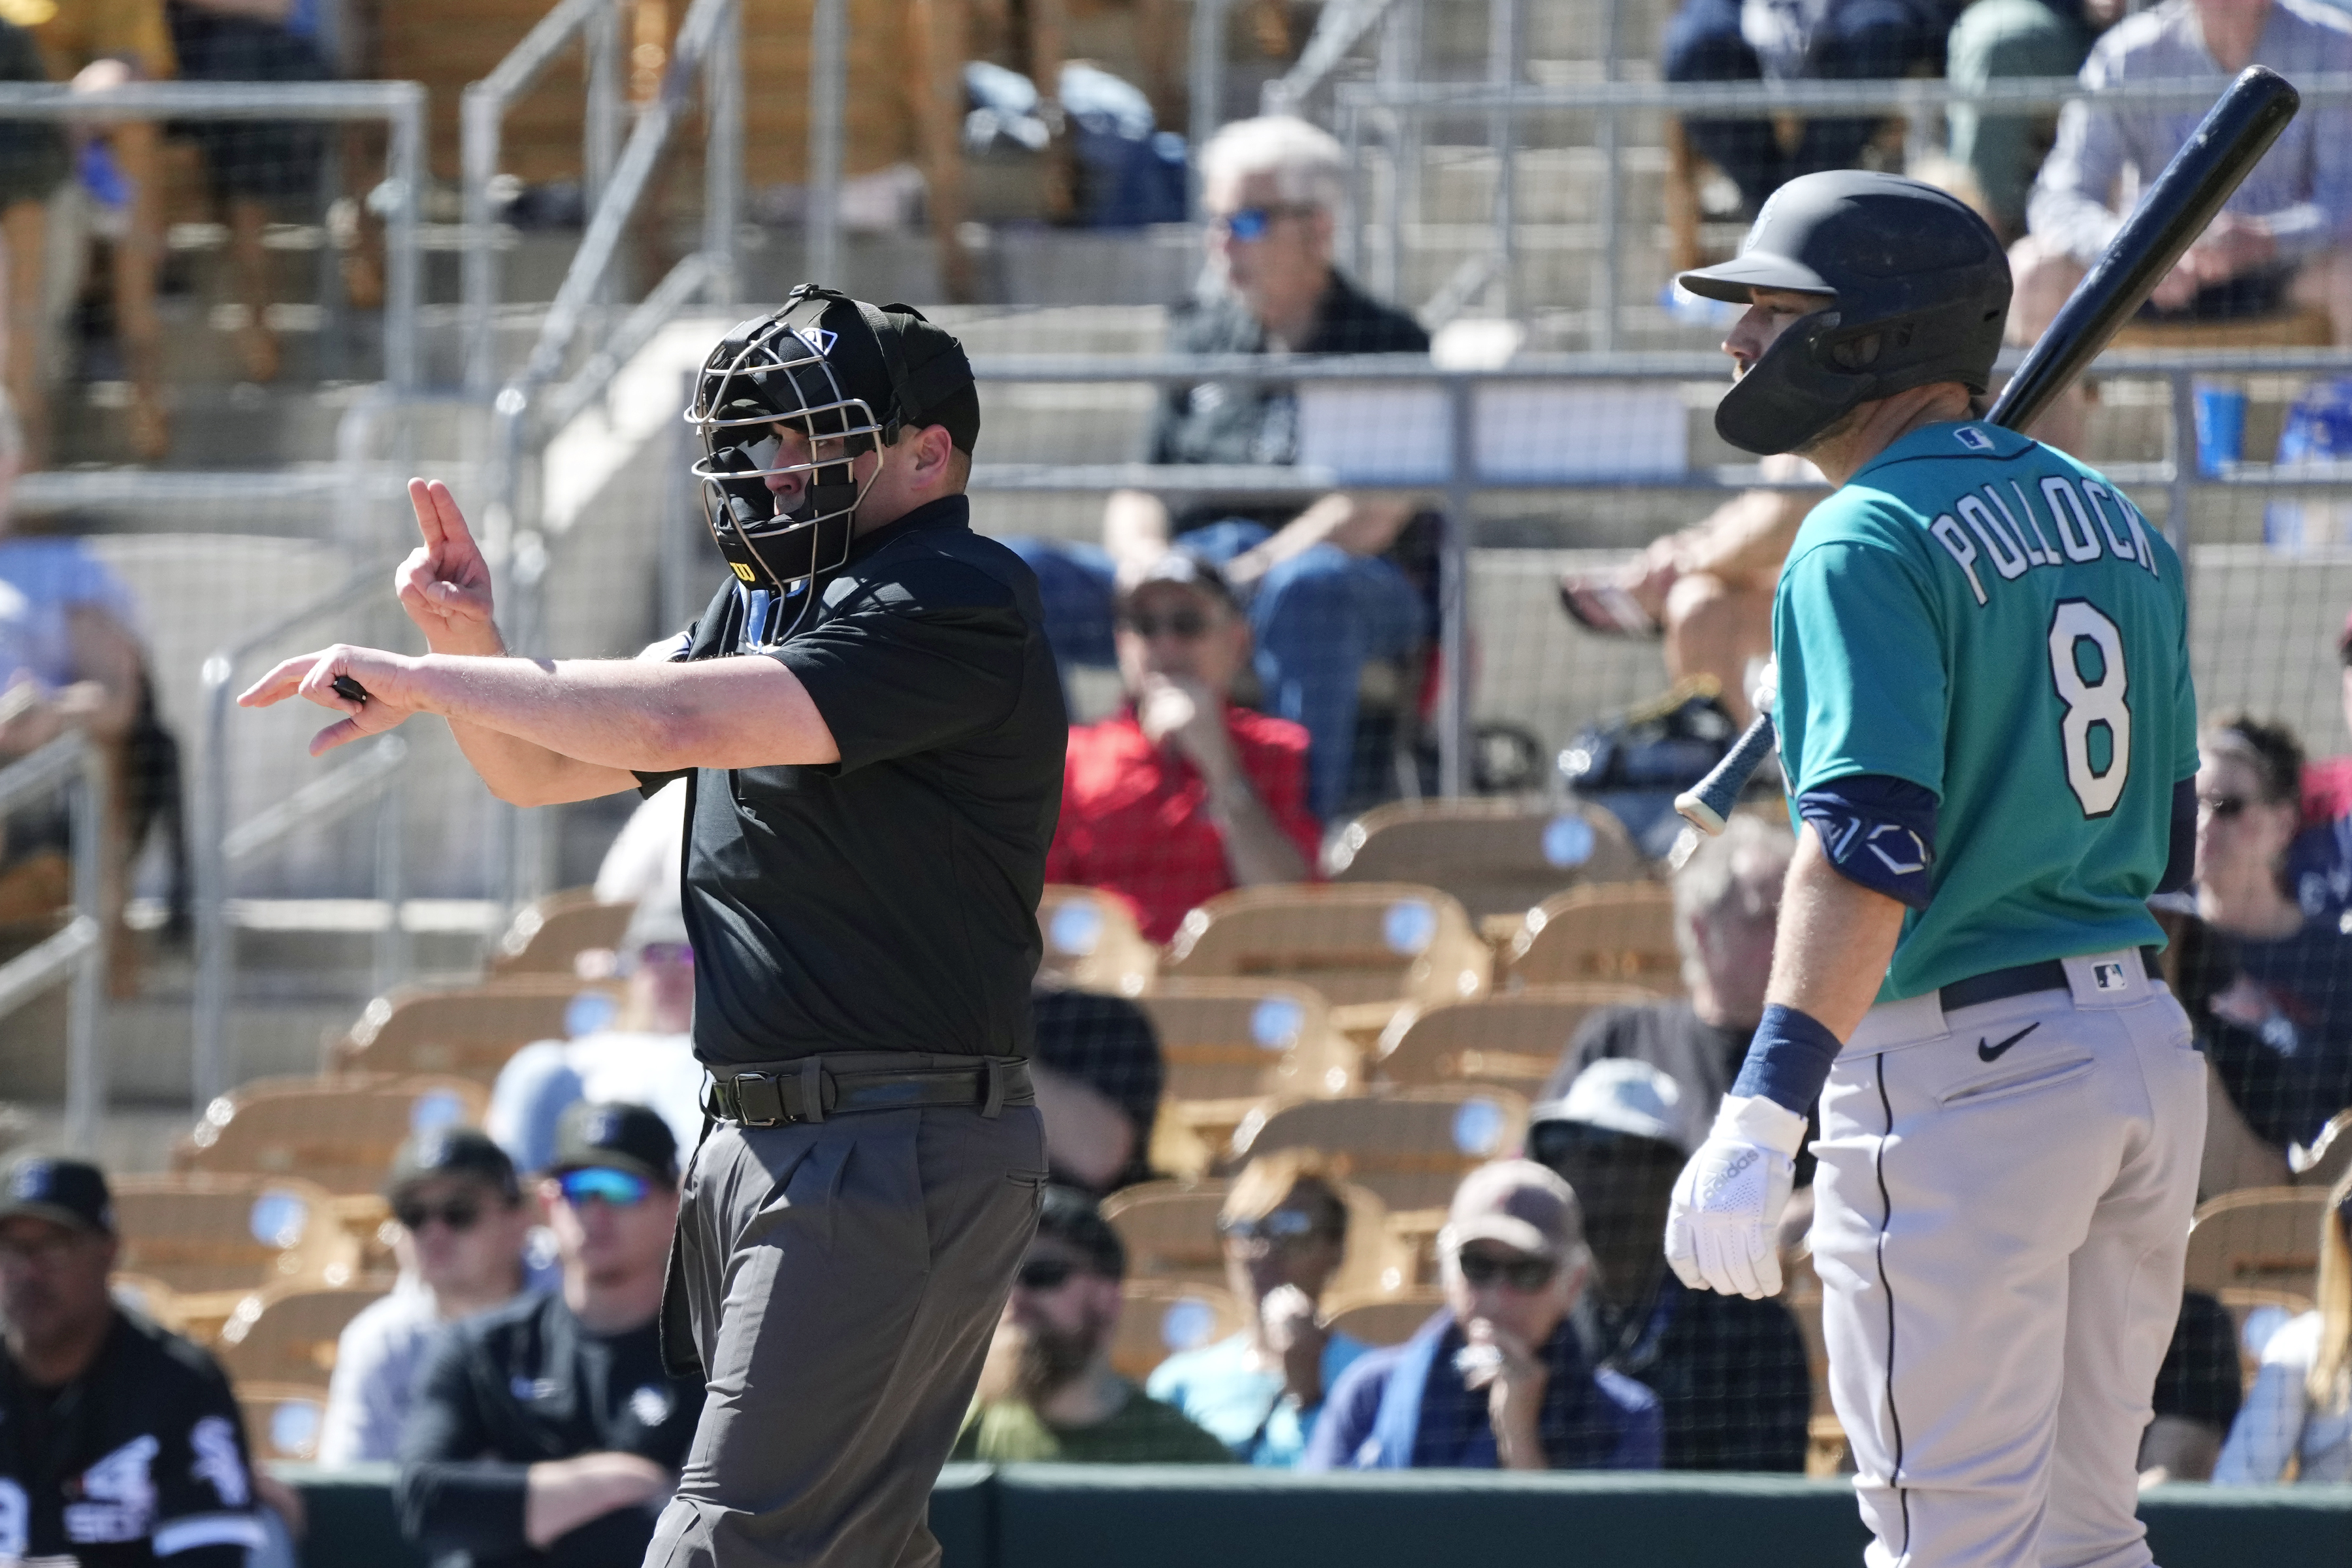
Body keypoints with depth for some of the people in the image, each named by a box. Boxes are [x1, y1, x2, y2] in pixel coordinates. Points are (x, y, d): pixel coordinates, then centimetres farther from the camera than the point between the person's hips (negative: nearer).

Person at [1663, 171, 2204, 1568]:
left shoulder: (1872, 541, -13)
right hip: (2148, 1050, 9)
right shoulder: (2117, 523, 14)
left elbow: (1873, 840, -24)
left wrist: (1763, 1115, -30)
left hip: (1964, 1072, -9)